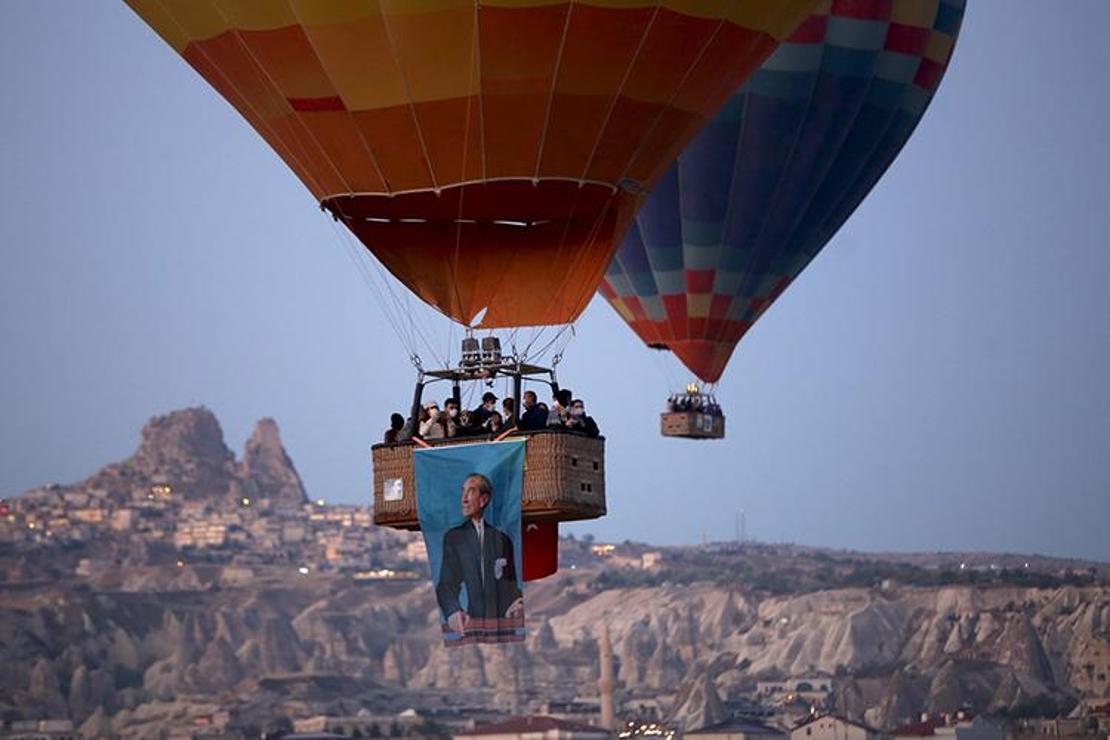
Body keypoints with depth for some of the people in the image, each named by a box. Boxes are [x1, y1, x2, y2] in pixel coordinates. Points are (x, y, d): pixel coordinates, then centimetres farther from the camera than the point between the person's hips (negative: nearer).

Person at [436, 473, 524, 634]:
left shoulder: (502, 539, 15)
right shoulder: (453, 537, 11)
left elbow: (510, 585, 14)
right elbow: (446, 584, 3)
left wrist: (518, 604, -10)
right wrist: (452, 611, -19)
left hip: (501, 623, 1)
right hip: (470, 622, -1)